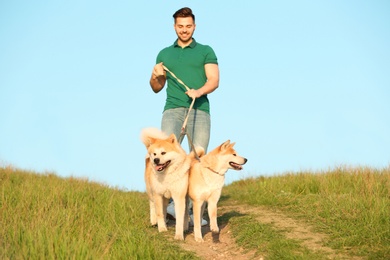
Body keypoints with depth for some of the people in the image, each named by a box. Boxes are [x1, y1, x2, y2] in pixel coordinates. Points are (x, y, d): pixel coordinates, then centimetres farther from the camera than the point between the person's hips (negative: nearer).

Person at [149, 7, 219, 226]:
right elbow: (157, 88, 22)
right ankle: (170, 200, -20)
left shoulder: (206, 51, 13)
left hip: (199, 111, -1)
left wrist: (199, 91, -20)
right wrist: (155, 77, -1)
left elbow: (214, 80, 1)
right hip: (173, 110, 2)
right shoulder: (165, 54, 21)